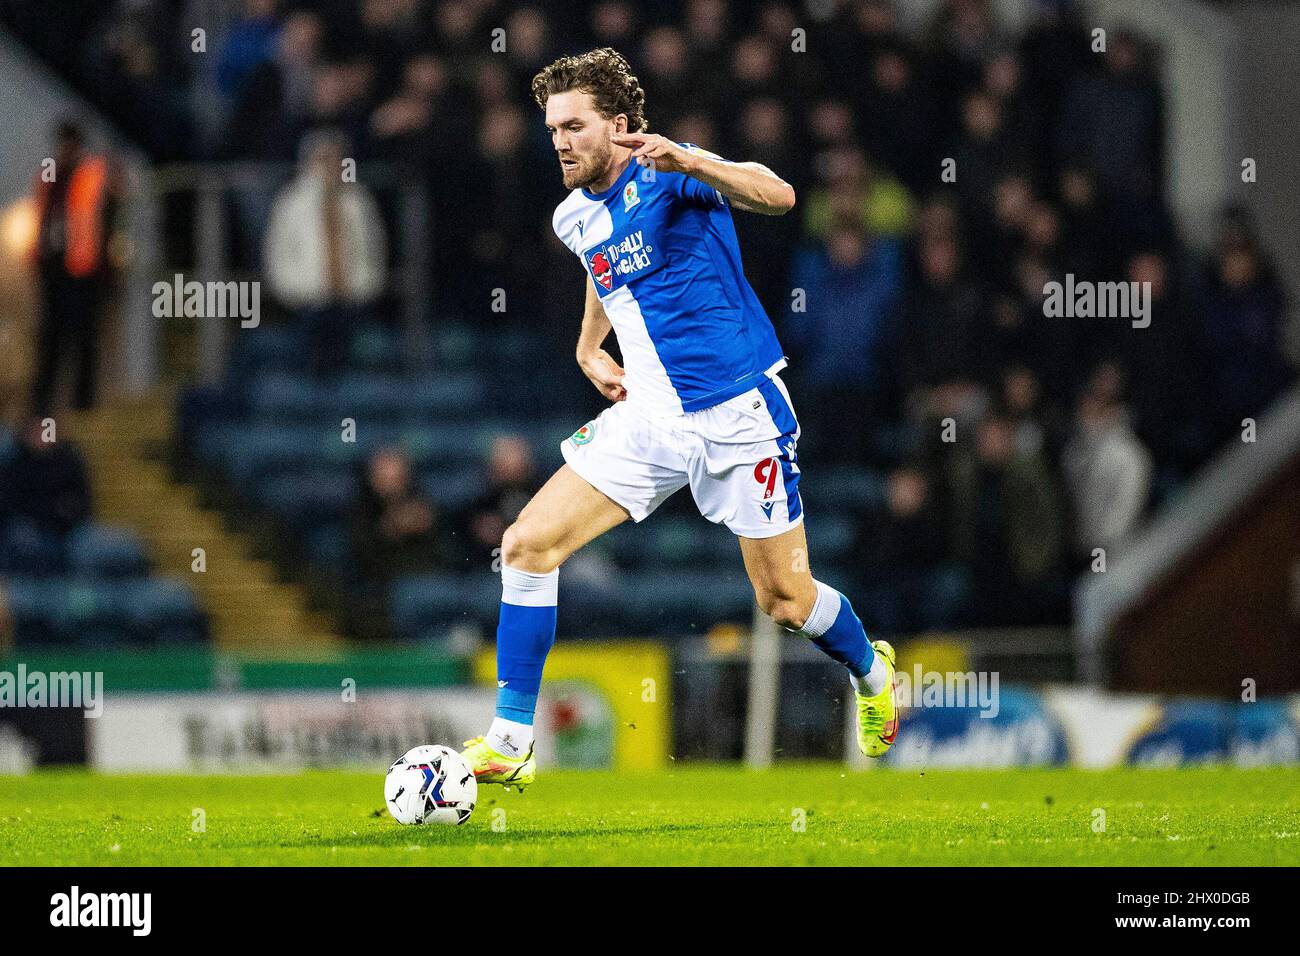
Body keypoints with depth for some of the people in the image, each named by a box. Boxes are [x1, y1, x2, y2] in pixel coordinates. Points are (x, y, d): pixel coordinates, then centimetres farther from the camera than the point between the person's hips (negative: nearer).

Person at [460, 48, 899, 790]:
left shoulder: (665, 176, -13)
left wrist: (688, 163, -46)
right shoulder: (575, 218, 8)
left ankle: (872, 672, 38)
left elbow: (778, 196, -31)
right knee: (529, 544, -9)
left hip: (740, 415, -6)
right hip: (649, 419, 6)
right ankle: (510, 744, -5)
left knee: (786, 601, 4)